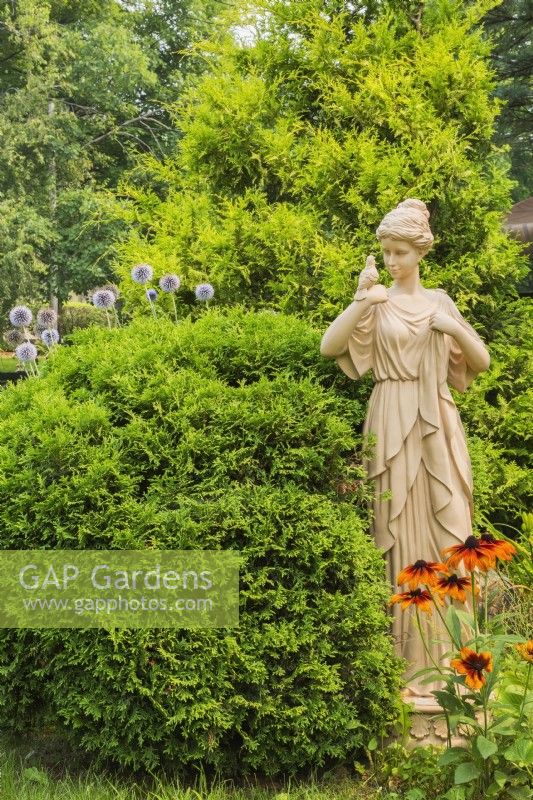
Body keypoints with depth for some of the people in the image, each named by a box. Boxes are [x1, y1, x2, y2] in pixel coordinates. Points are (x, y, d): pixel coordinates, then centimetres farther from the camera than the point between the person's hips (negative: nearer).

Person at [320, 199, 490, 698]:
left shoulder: (439, 301, 12)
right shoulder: (375, 302, 3)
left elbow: (481, 362, 12)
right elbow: (328, 346, -12)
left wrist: (457, 328, -5)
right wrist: (361, 301, -21)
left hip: (437, 426, 3)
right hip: (393, 423, -3)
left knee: (447, 529, 1)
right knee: (402, 532, -3)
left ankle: (449, 653, 11)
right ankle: (410, 660, 3)